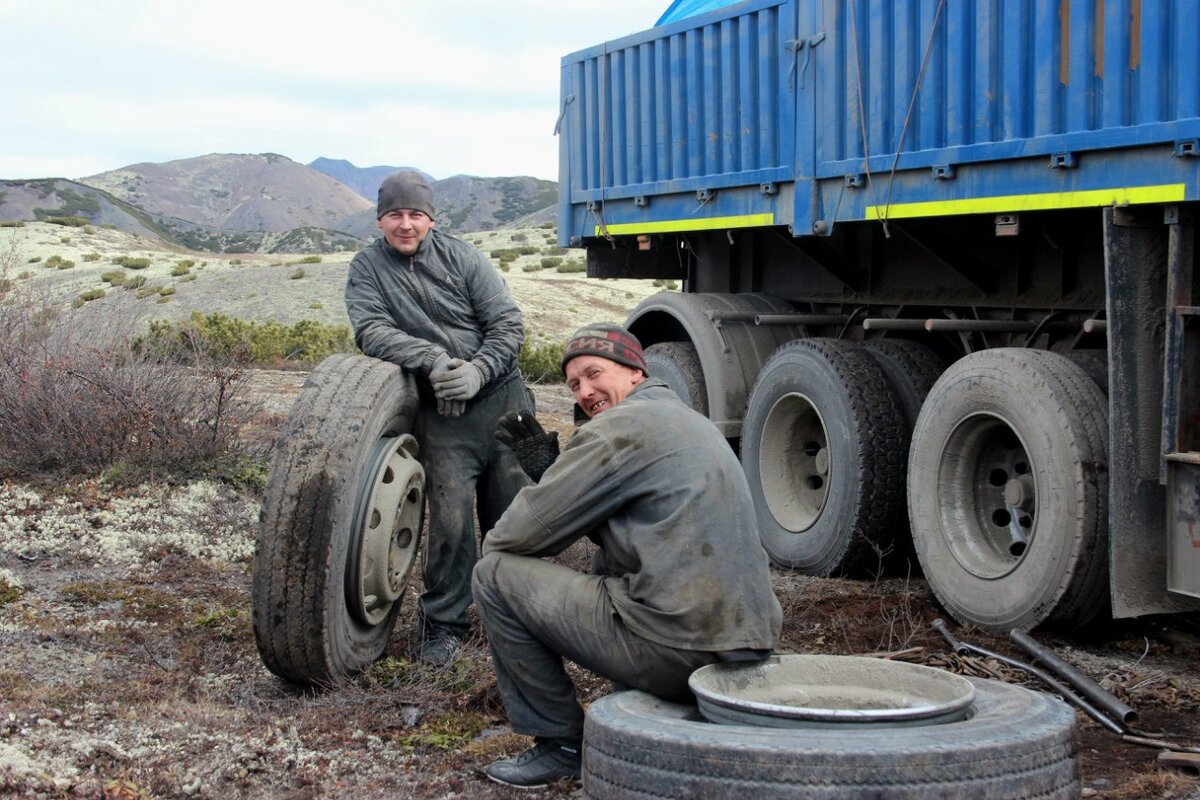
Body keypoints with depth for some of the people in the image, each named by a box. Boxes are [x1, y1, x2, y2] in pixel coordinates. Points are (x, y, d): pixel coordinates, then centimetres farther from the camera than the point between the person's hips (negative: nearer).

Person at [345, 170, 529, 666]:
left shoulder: (460, 256, 4)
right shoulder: (367, 269, 4)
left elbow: (508, 322, 0)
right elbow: (370, 330, -12)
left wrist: (477, 371, -16)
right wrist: (432, 360, -25)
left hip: (502, 397, 1)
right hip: (440, 415, -1)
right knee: (450, 520, -10)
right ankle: (444, 623, 8)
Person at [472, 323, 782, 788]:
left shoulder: (623, 425, -8)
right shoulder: (690, 423, 21)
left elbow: (519, 535, -5)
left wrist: (492, 549, 16)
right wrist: (549, 469, 22)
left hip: (679, 652, -10)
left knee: (495, 576, 0)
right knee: (605, 569, 36)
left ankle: (559, 744, 9)